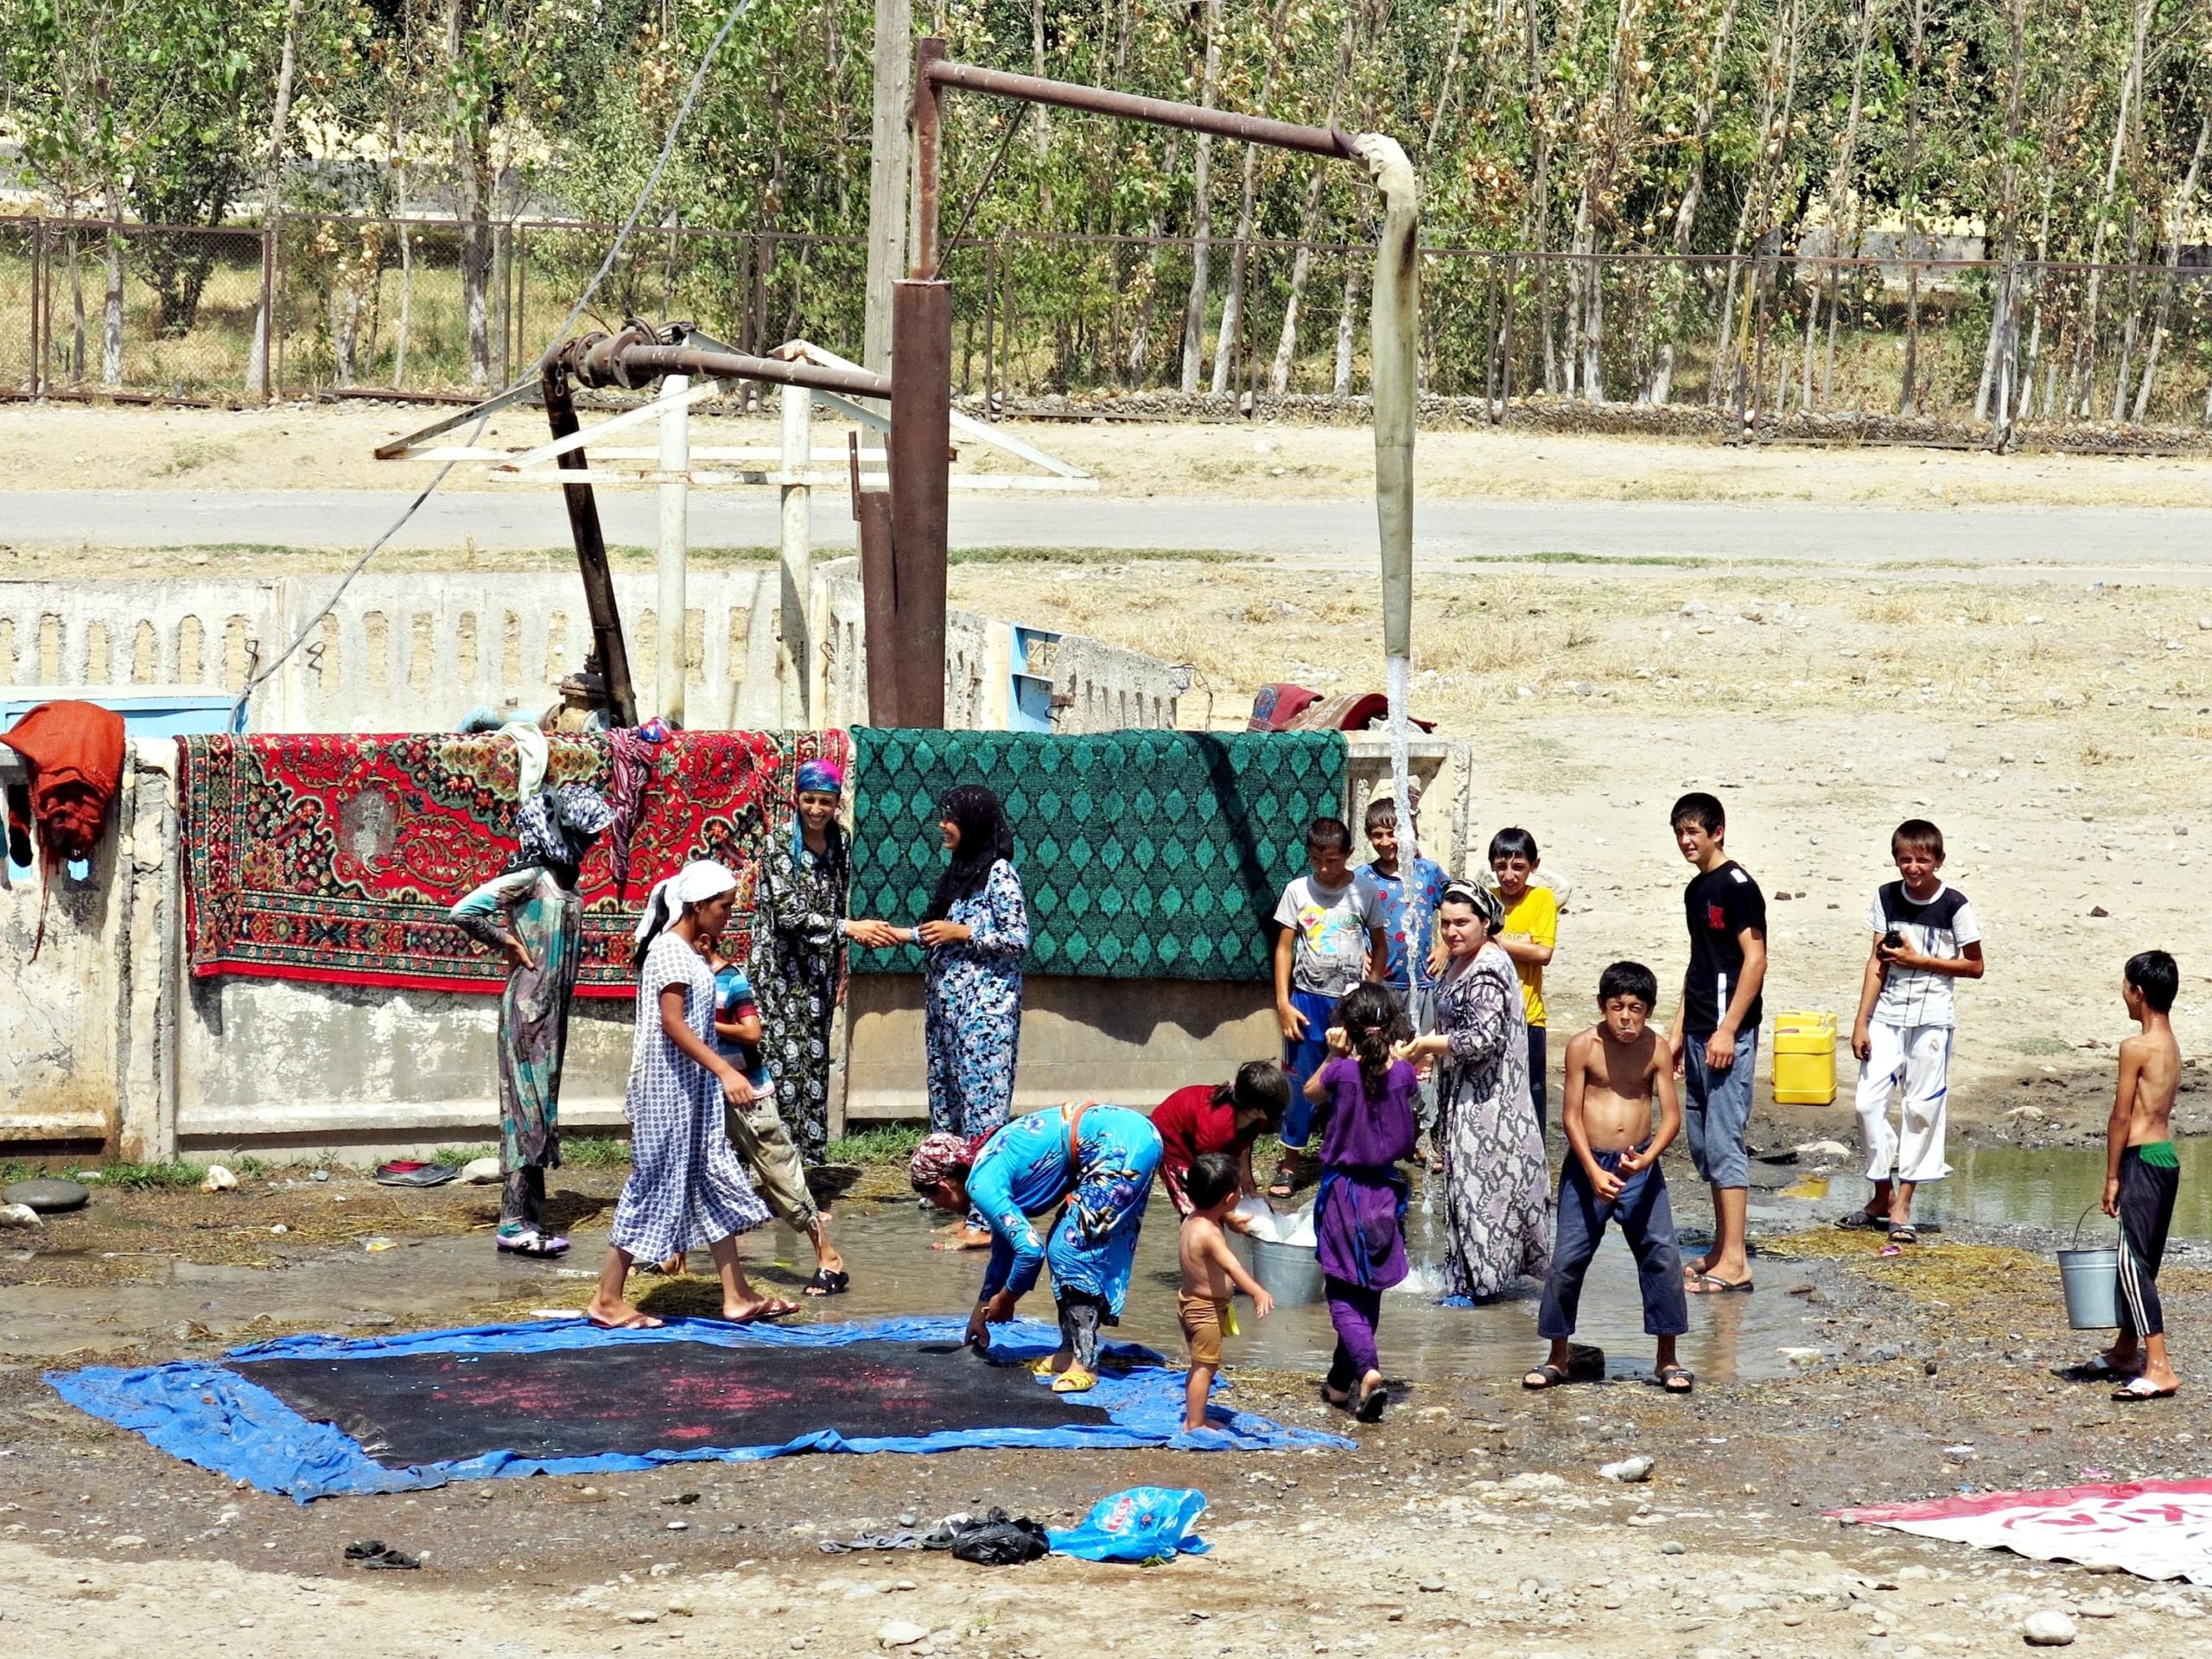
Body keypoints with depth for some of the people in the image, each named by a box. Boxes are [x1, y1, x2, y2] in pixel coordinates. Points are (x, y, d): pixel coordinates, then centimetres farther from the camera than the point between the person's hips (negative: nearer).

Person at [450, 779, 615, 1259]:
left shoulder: (569, 887, 13)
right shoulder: (529, 879, -12)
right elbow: (464, 912, -20)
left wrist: (575, 951, 11)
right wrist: (508, 944, -11)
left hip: (554, 1010, 9)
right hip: (528, 1007, -9)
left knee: (541, 1109, 9)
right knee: (527, 1106, -8)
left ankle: (529, 1216, 12)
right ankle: (515, 1223, -7)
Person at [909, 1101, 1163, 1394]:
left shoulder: (982, 1185, -10)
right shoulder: (991, 1166, 18)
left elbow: (1030, 1250, -14)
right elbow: (1005, 1246, 31)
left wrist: (1004, 1300, 3)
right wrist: (983, 1308, 40)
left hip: (1119, 1146, -10)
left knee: (1071, 1250, -7)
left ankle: (1084, 1363, -6)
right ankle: (1071, 1352, 18)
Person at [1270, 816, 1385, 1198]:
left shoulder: (1365, 891, 0)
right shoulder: (1298, 891, 0)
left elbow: (1379, 946, 8)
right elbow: (1284, 948, 3)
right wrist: (1283, 1003, -4)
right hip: (1308, 998, 0)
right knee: (1300, 1082, 3)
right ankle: (1292, 1162, 13)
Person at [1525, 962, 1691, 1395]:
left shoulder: (1657, 1050, -4)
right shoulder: (1583, 1046, -8)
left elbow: (1672, 1116, -5)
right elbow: (1571, 1115, -7)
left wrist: (1646, 1159, -23)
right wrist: (1594, 1172, -16)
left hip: (1640, 1166, 1)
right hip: (1587, 1164, -1)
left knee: (1662, 1256, -4)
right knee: (1567, 1259, -1)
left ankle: (1667, 1359, 7)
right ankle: (1557, 1358, 14)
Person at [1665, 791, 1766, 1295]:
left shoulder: (1736, 885, -11)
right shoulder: (1696, 889, 16)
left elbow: (1755, 959, -16)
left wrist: (1728, 1030, -19)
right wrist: (1679, 1030, 21)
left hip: (1729, 1033, -10)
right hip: (1699, 1032, 10)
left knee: (1723, 1141, -10)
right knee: (1702, 1143, 12)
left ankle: (1734, 1262, -10)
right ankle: (1721, 1250, 19)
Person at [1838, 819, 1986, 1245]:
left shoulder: (1954, 906, -5)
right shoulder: (1886, 898, 5)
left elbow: (1974, 966, 0)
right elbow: (1877, 962, 6)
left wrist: (1919, 960, -10)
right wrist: (1861, 1022, 1)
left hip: (1932, 1018, -3)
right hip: (1888, 1014, 3)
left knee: (1921, 1108, -2)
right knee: (1868, 1102, -4)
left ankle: (1902, 1207, 4)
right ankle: (1882, 1195, 13)